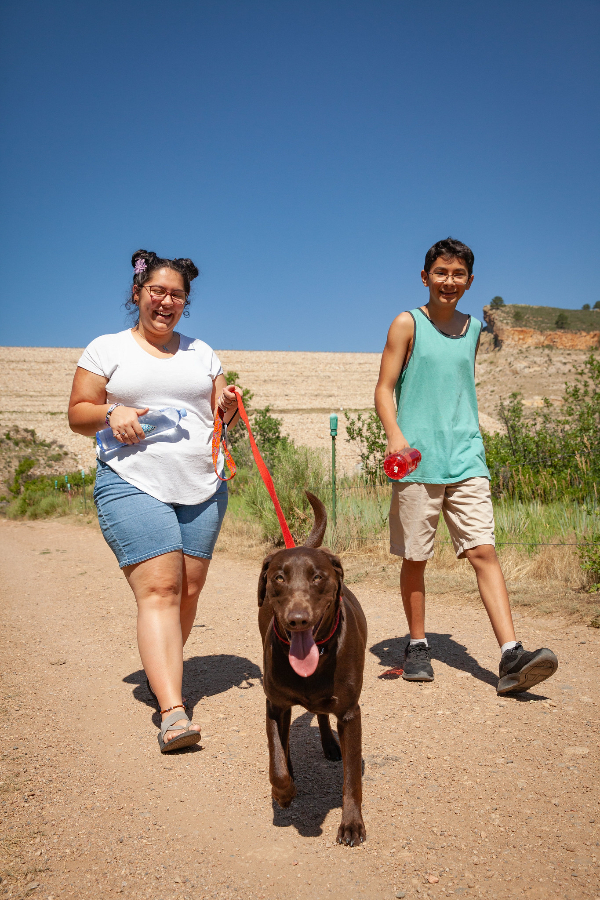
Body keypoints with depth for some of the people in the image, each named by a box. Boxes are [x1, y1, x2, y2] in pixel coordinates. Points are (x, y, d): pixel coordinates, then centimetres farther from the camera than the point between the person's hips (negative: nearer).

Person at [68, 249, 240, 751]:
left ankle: (161, 671, 28)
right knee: (159, 588, -14)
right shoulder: (107, 349, 8)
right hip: (133, 484, -4)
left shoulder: (201, 352, 18)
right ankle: (173, 712, -19)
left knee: (189, 588, 4)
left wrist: (228, 408, -2)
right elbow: (77, 414, 6)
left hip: (203, 486, 4)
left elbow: (223, 417, 20)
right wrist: (111, 414, -14)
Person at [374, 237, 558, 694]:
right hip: (417, 459, -3)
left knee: (483, 550, -7)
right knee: (415, 558, 5)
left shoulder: (473, 328, 15)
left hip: (466, 458, 3)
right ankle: (418, 646, 21)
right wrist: (395, 434, -19)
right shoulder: (407, 323, 2)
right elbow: (384, 389, -2)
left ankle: (512, 656, -11)